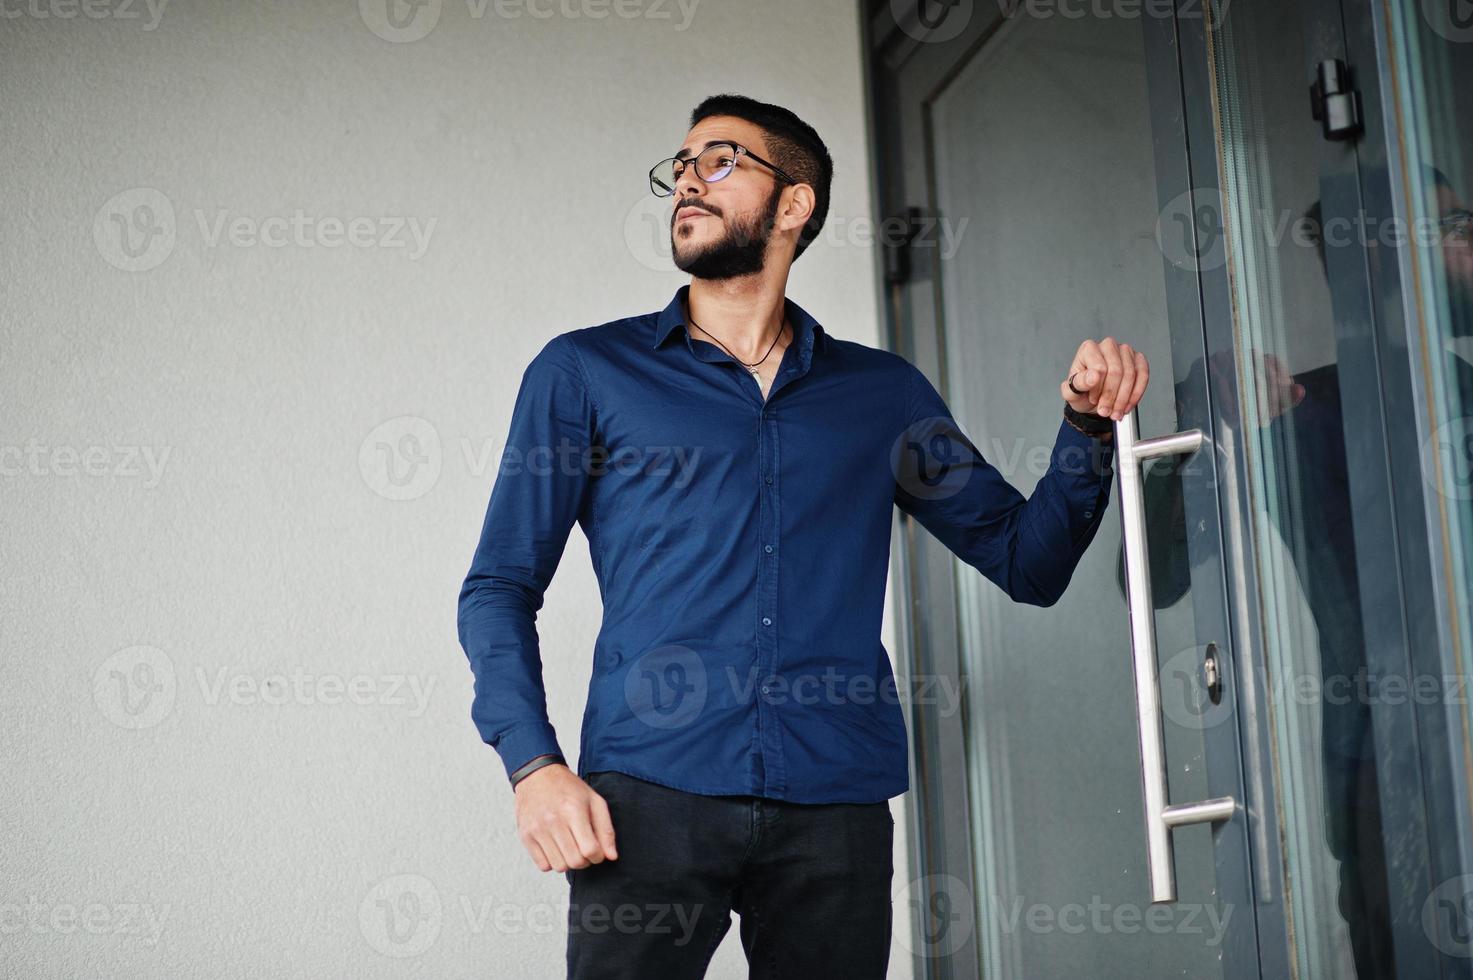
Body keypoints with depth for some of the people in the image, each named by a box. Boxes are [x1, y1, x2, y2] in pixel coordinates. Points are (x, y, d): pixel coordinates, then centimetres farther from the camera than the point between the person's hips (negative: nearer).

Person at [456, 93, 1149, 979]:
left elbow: (1029, 561, 17)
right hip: (651, 794, -1)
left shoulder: (882, 392, 16)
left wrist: (1088, 425, 0)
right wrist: (534, 764, -8)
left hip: (834, 806, 2)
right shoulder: (584, 372, 11)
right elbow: (500, 587, 7)